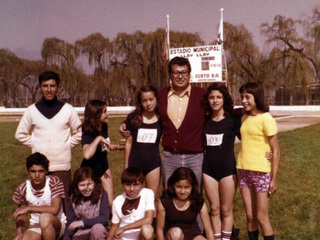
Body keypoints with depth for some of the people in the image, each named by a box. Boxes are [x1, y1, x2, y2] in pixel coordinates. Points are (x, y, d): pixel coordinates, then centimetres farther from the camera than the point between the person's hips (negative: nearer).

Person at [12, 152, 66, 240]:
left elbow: (54, 209, -25)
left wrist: (29, 208, -23)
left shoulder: (54, 182, -15)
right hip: (35, 227, 3)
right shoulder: (22, 189, -5)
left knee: (45, 217, -36)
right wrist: (18, 231, -13)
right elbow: (22, 215, 7)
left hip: (58, 224, -3)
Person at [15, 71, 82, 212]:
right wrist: (35, 145, 6)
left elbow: (78, 133, 12)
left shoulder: (67, 109, 2)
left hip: (62, 165, -1)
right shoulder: (32, 110, 5)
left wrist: (66, 146, 2)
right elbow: (21, 134, 16)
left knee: (65, 202, 1)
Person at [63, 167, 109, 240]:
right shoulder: (73, 198, 1)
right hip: (81, 232, 2)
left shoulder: (102, 195, -10)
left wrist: (83, 222, -24)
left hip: (99, 232, -1)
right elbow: (70, 222, 0)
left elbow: (104, 218, -19)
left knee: (98, 227, -36)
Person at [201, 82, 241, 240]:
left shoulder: (233, 120, -5)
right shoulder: (205, 121, 6)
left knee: (226, 210, 7)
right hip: (209, 168, 4)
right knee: (214, 210, 10)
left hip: (227, 168, -3)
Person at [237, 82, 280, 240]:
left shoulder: (266, 119, -10)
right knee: (250, 216, 9)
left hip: (261, 172, -6)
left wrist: (274, 179, -12)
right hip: (243, 170, 6)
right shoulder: (244, 118, 9)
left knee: (261, 217, 0)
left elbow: (276, 150, -10)